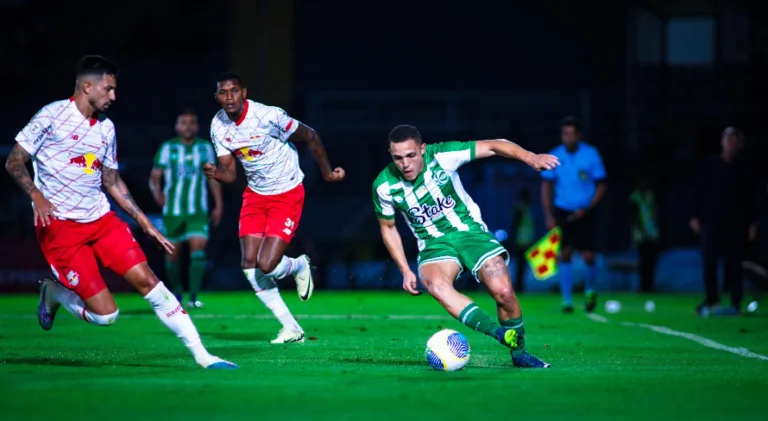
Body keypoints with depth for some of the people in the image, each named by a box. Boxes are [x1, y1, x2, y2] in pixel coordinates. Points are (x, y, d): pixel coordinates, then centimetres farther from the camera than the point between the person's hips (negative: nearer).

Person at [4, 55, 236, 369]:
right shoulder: (52, 116, -8)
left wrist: (145, 223, 17)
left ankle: (201, 355, -7)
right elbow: (14, 162, -5)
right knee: (104, 313, -10)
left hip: (101, 219, 6)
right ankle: (53, 293, 20)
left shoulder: (106, 128, 12)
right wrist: (36, 195, -22)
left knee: (147, 280, -10)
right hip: (59, 225, -6)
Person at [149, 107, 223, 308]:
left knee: (198, 250, -16)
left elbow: (213, 178, 12)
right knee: (172, 253, 8)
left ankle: (193, 297, -17)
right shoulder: (167, 148, 2)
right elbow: (155, 176, 0)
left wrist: (218, 205, 9)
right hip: (173, 209, 0)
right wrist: (157, 192, -20)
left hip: (198, 211, 0)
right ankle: (176, 292, 29)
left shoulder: (206, 148, 6)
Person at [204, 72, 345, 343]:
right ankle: (291, 329, 10)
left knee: (266, 265, -17)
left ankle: (299, 266, 21)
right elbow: (229, 174, -2)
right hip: (255, 195, 6)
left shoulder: (268, 117, -25)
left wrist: (326, 173, -1)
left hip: (287, 194, -6)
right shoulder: (218, 126, -6)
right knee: (249, 266, -3)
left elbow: (310, 136, -11)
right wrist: (215, 173, -26)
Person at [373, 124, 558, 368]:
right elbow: (387, 228, 8)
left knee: (503, 292, -19)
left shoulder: (442, 156, -17)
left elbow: (492, 146, -16)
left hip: (469, 230, -1)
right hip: (433, 245, 1)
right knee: (436, 285, -34)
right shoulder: (384, 186, -10)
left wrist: (530, 157, -33)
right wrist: (405, 271, 1)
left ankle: (519, 353, 6)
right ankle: (499, 333, -44)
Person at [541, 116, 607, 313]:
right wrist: (549, 216, -5)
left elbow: (600, 186, -4)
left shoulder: (591, 155, -9)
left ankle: (590, 289, 25)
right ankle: (567, 300, -2)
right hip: (562, 212, 1)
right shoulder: (554, 156, -5)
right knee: (564, 254, -8)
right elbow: (547, 186, 3)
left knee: (588, 257, -4)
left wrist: (586, 209, -15)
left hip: (585, 213, -1)